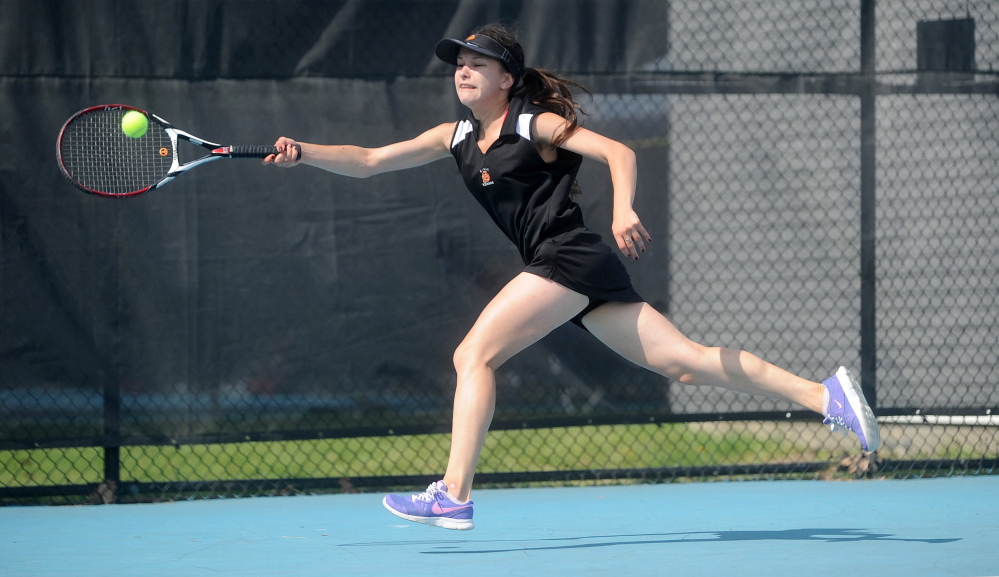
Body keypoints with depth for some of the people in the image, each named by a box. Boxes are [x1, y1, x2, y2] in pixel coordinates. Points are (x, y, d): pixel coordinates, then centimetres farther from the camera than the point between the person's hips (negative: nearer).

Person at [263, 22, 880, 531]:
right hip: (573, 273, 8)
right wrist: (302, 153, 6)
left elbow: (619, 152, -8)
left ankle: (454, 494, -16)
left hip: (569, 255, -8)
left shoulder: (535, 123, -1)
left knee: (475, 355, -12)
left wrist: (624, 210, -25)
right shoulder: (456, 137, 20)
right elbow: (369, 161, 20)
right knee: (688, 360, -1)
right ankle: (826, 395, -6)